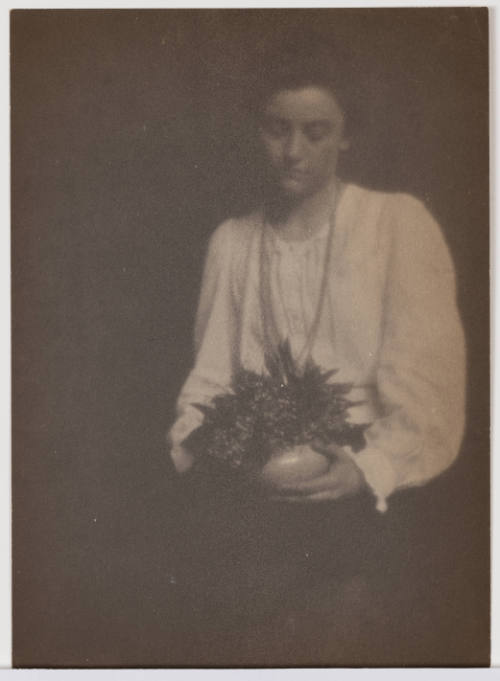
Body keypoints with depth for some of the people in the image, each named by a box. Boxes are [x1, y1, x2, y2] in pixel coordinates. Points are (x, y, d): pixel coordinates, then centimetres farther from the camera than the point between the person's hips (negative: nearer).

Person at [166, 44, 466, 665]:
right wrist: (189, 443, -5)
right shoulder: (231, 241, 11)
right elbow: (212, 370, 13)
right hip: (261, 501, 3)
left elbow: (428, 380, -8)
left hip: (371, 496, -3)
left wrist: (371, 469, -22)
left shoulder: (399, 223, -3)